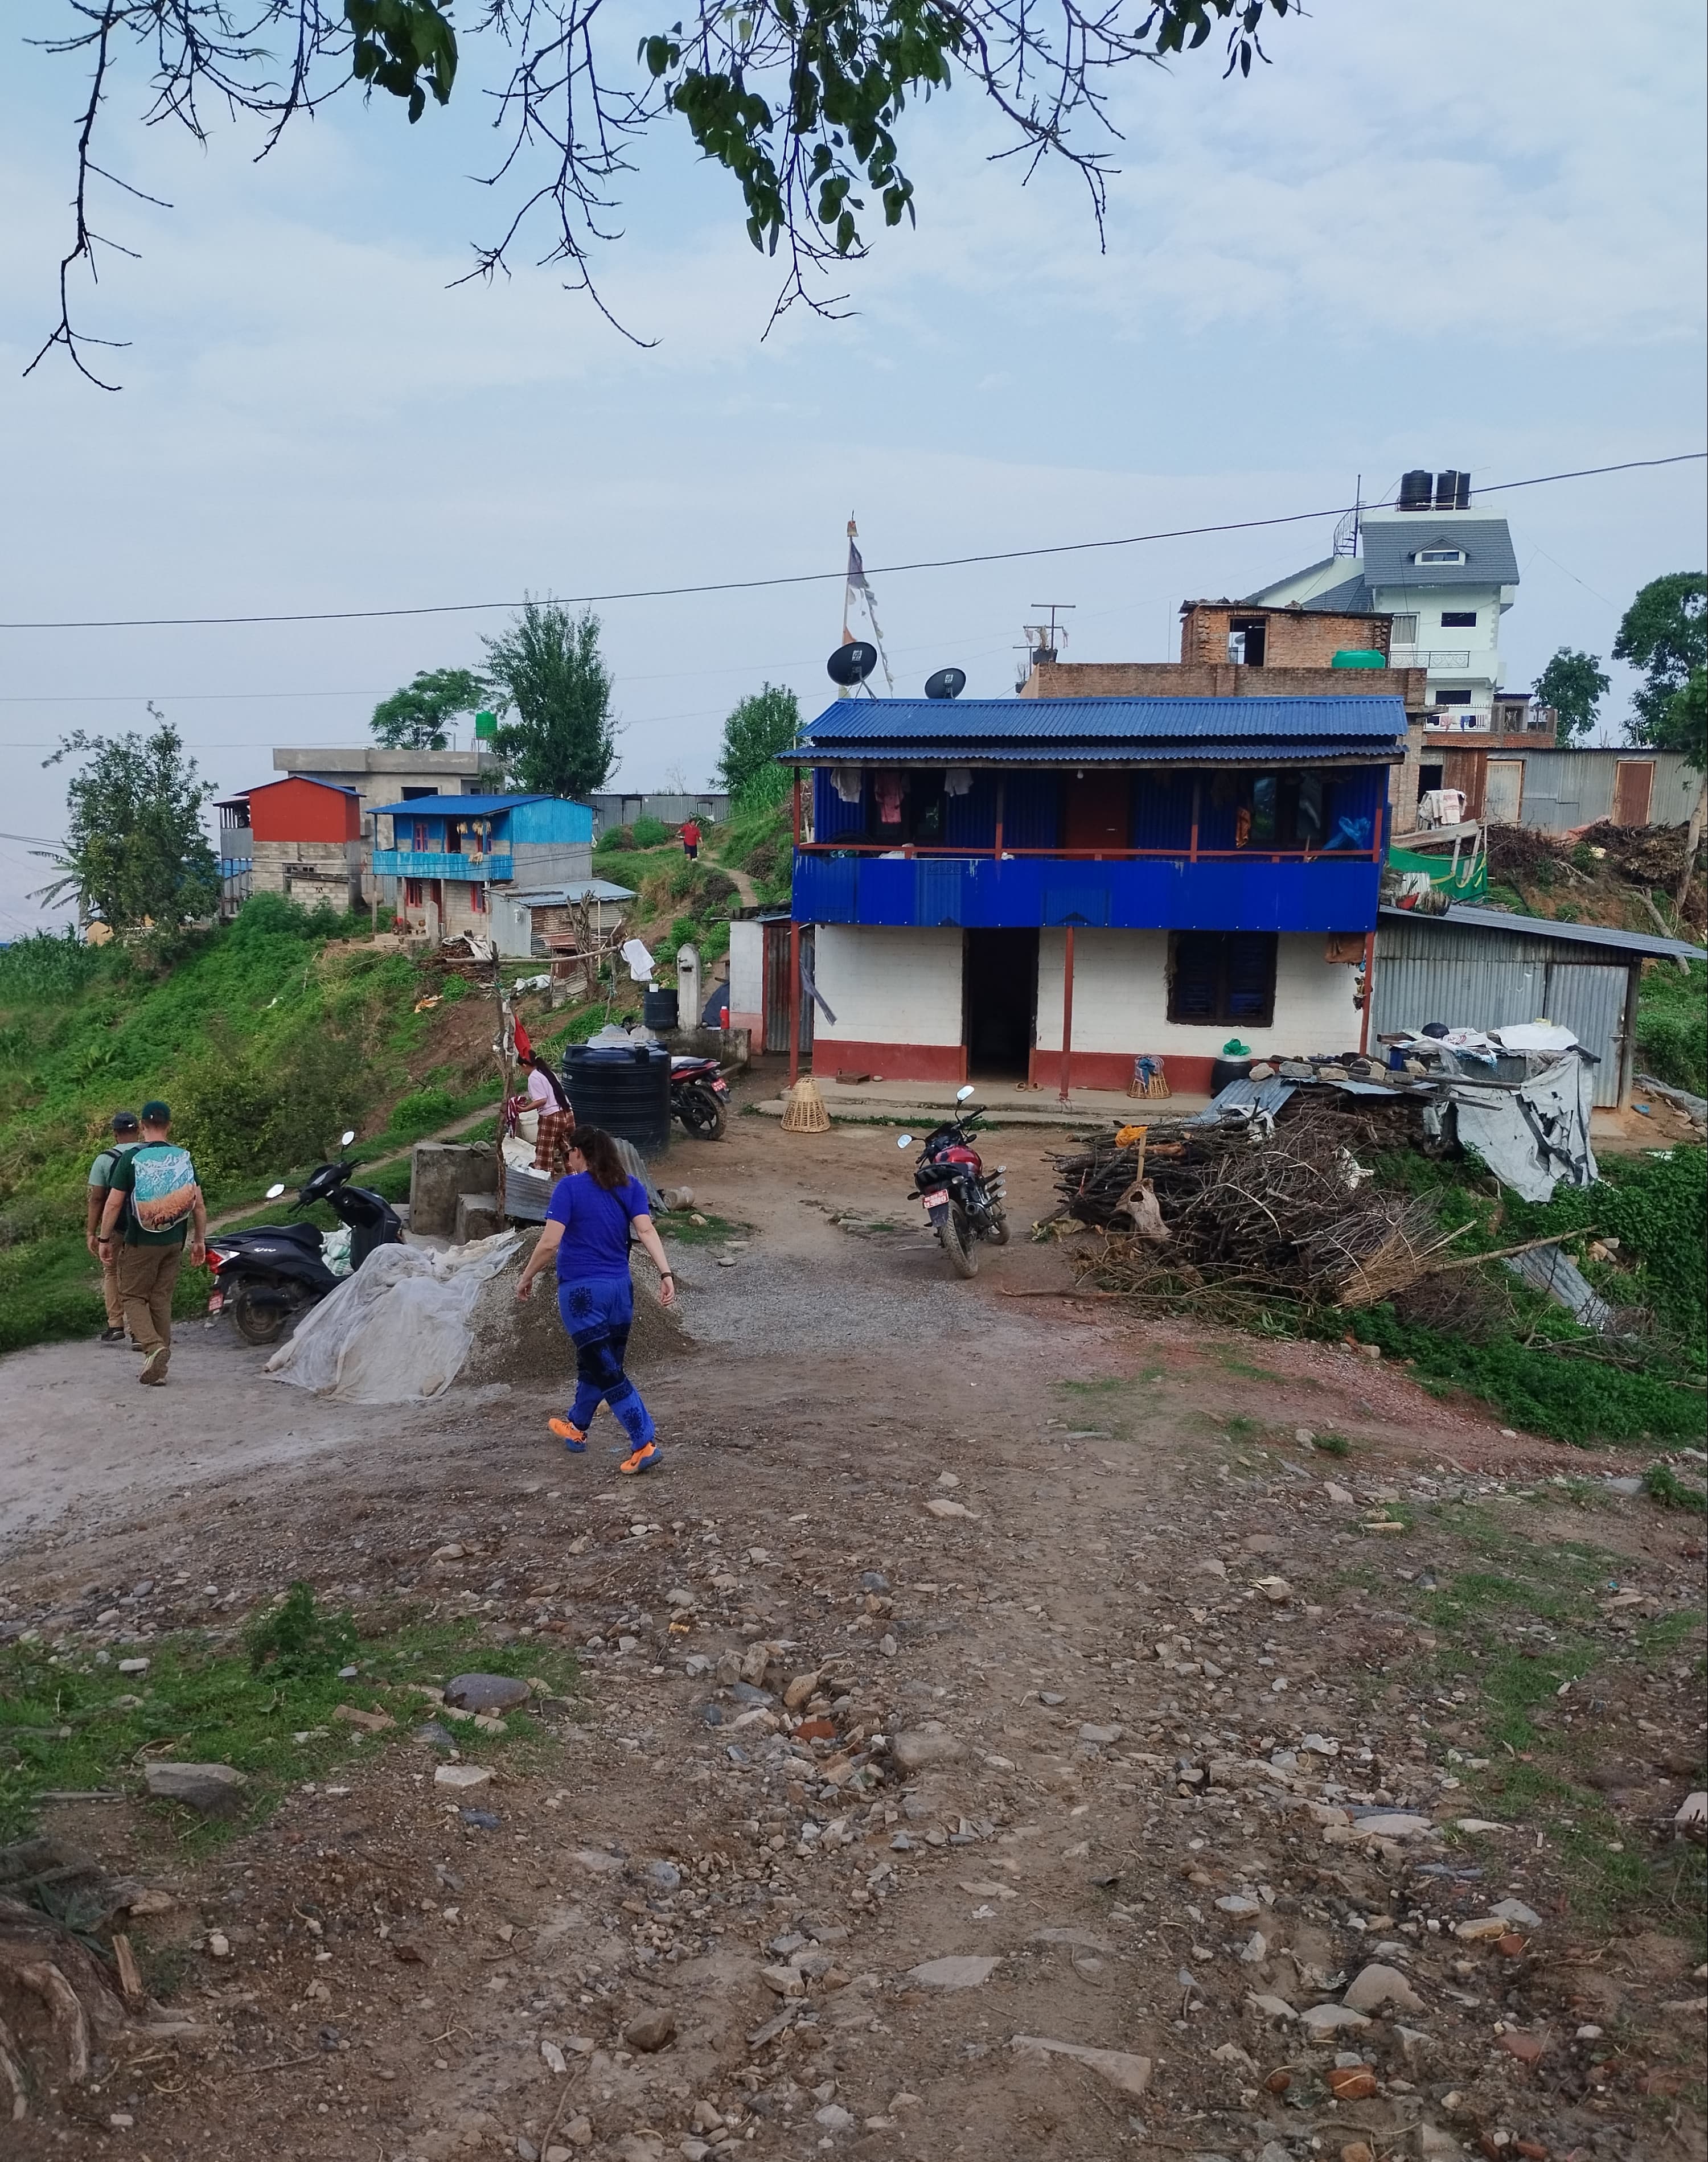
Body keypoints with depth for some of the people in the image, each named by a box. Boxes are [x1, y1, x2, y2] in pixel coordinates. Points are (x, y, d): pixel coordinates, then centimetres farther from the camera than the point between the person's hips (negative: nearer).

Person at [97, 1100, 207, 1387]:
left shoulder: (131, 1158, -9)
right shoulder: (183, 1157, 1)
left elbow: (114, 1203, -10)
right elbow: (199, 1204, 3)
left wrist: (105, 1239, 0)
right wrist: (199, 1240, 12)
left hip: (140, 1242, -4)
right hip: (174, 1242, 4)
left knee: (133, 1296, 8)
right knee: (161, 1299, 12)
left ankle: (153, 1346, -16)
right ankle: (159, 1367, 14)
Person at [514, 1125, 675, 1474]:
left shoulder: (569, 1187, -9)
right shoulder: (630, 1187, 5)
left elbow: (550, 1243, -14)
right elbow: (646, 1230, -8)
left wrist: (526, 1278, -2)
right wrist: (666, 1274, -14)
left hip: (581, 1291, -6)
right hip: (620, 1289, 6)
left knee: (607, 1372, -3)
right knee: (593, 1364, 22)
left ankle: (645, 1444, -10)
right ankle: (575, 1428, 41)